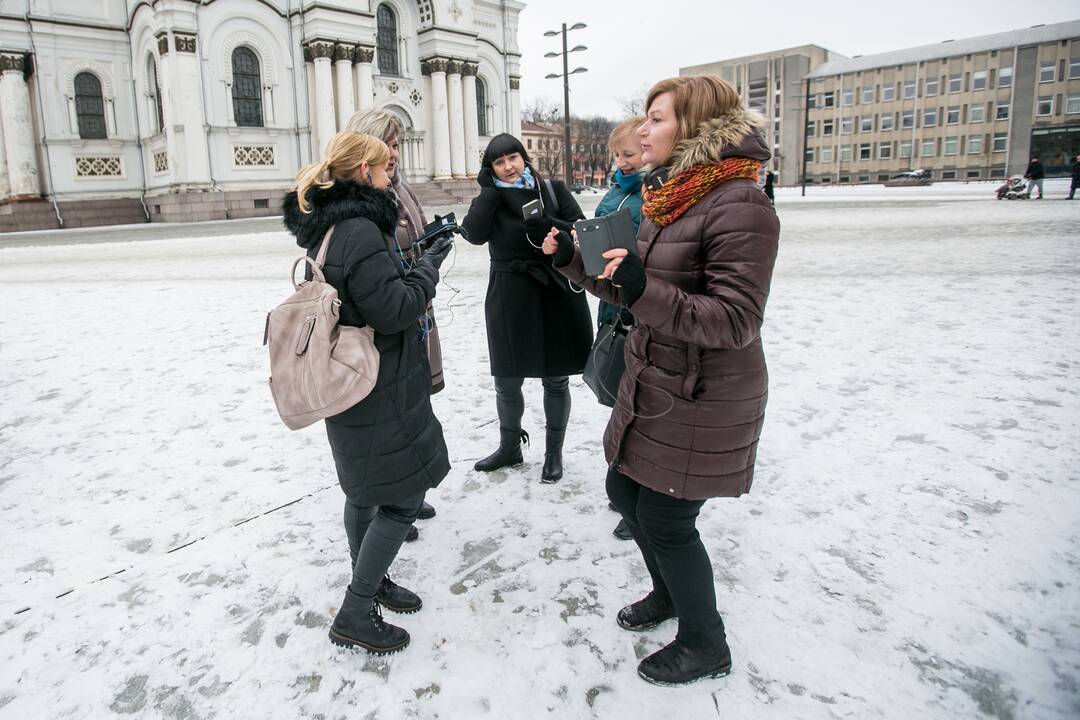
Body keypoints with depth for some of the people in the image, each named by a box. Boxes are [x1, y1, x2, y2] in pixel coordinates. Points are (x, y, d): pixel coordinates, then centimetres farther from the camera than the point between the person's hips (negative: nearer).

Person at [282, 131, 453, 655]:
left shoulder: (326, 226, 10)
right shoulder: (359, 230, -22)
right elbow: (394, 308, -23)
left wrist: (414, 258, 10)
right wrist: (428, 265, -9)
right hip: (380, 392, -10)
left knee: (365, 489, 22)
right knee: (403, 497, 1)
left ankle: (369, 582, 39)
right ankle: (354, 615, 10)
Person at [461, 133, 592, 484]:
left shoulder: (553, 190, 2)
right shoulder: (489, 198, 6)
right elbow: (475, 234, -14)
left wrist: (548, 225, -20)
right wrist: (489, 188, -11)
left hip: (555, 294, -1)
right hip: (509, 299, 2)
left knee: (555, 380, 9)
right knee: (506, 381, 11)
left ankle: (554, 453, 27)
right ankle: (509, 447, 34)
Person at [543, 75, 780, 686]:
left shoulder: (739, 203, -21)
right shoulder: (668, 197, 8)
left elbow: (734, 321, -26)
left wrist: (646, 291, -38)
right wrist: (573, 260, 4)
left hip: (703, 399, -9)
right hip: (652, 383, 9)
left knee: (665, 518, 2)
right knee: (626, 490, 20)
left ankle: (706, 646, 28)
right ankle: (670, 592, 46)